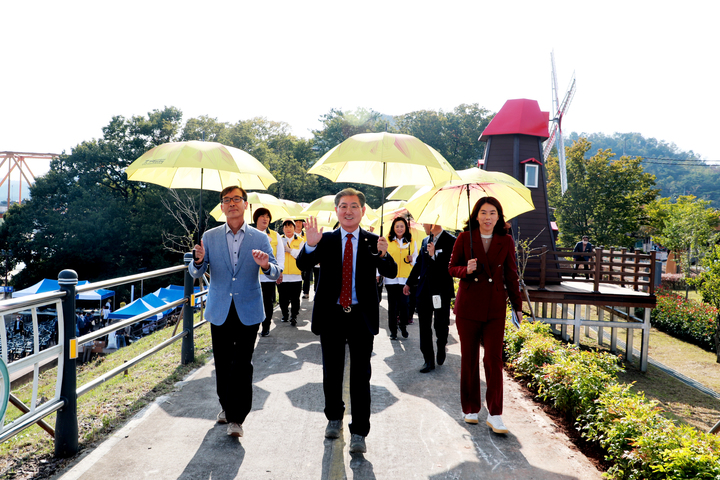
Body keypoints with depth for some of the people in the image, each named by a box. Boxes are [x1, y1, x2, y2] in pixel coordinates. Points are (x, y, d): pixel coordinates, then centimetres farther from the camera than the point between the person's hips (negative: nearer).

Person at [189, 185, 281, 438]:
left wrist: (265, 265, -27)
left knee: (242, 364, -4)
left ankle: (237, 418, 6)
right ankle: (226, 406, 33)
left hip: (248, 311, -2)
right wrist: (199, 260, -22)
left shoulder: (260, 238, 0)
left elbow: (275, 274, -4)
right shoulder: (210, 237, 3)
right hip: (219, 310, 2)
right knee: (222, 363, 12)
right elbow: (195, 274, 1)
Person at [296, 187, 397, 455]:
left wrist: (383, 255, -32)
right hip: (331, 315, 1)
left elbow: (391, 273, -11)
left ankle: (359, 433, 13)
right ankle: (334, 418, 38)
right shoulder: (325, 241, 1)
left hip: (361, 315, -1)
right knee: (331, 372, 16)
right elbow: (302, 265, -12)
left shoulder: (373, 241, 0)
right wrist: (310, 245, -33)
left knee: (361, 375, 3)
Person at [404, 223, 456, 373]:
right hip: (424, 291, 6)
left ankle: (441, 348, 35)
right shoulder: (425, 241, 13)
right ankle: (429, 361, 13)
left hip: (441, 291, -6)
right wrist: (409, 282, 27)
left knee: (441, 325, 5)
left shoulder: (450, 241, -9)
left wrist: (434, 255, -25)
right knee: (424, 328, 6)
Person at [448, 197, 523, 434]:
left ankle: (495, 415, 4)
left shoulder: (506, 241, 4)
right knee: (469, 359, 7)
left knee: (494, 359, -5)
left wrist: (517, 305, 8)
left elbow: (511, 275, 9)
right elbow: (452, 267, 5)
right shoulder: (464, 238, 0)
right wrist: (466, 270, -17)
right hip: (468, 306, 0)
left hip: (495, 308, 0)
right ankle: (471, 409, 22)